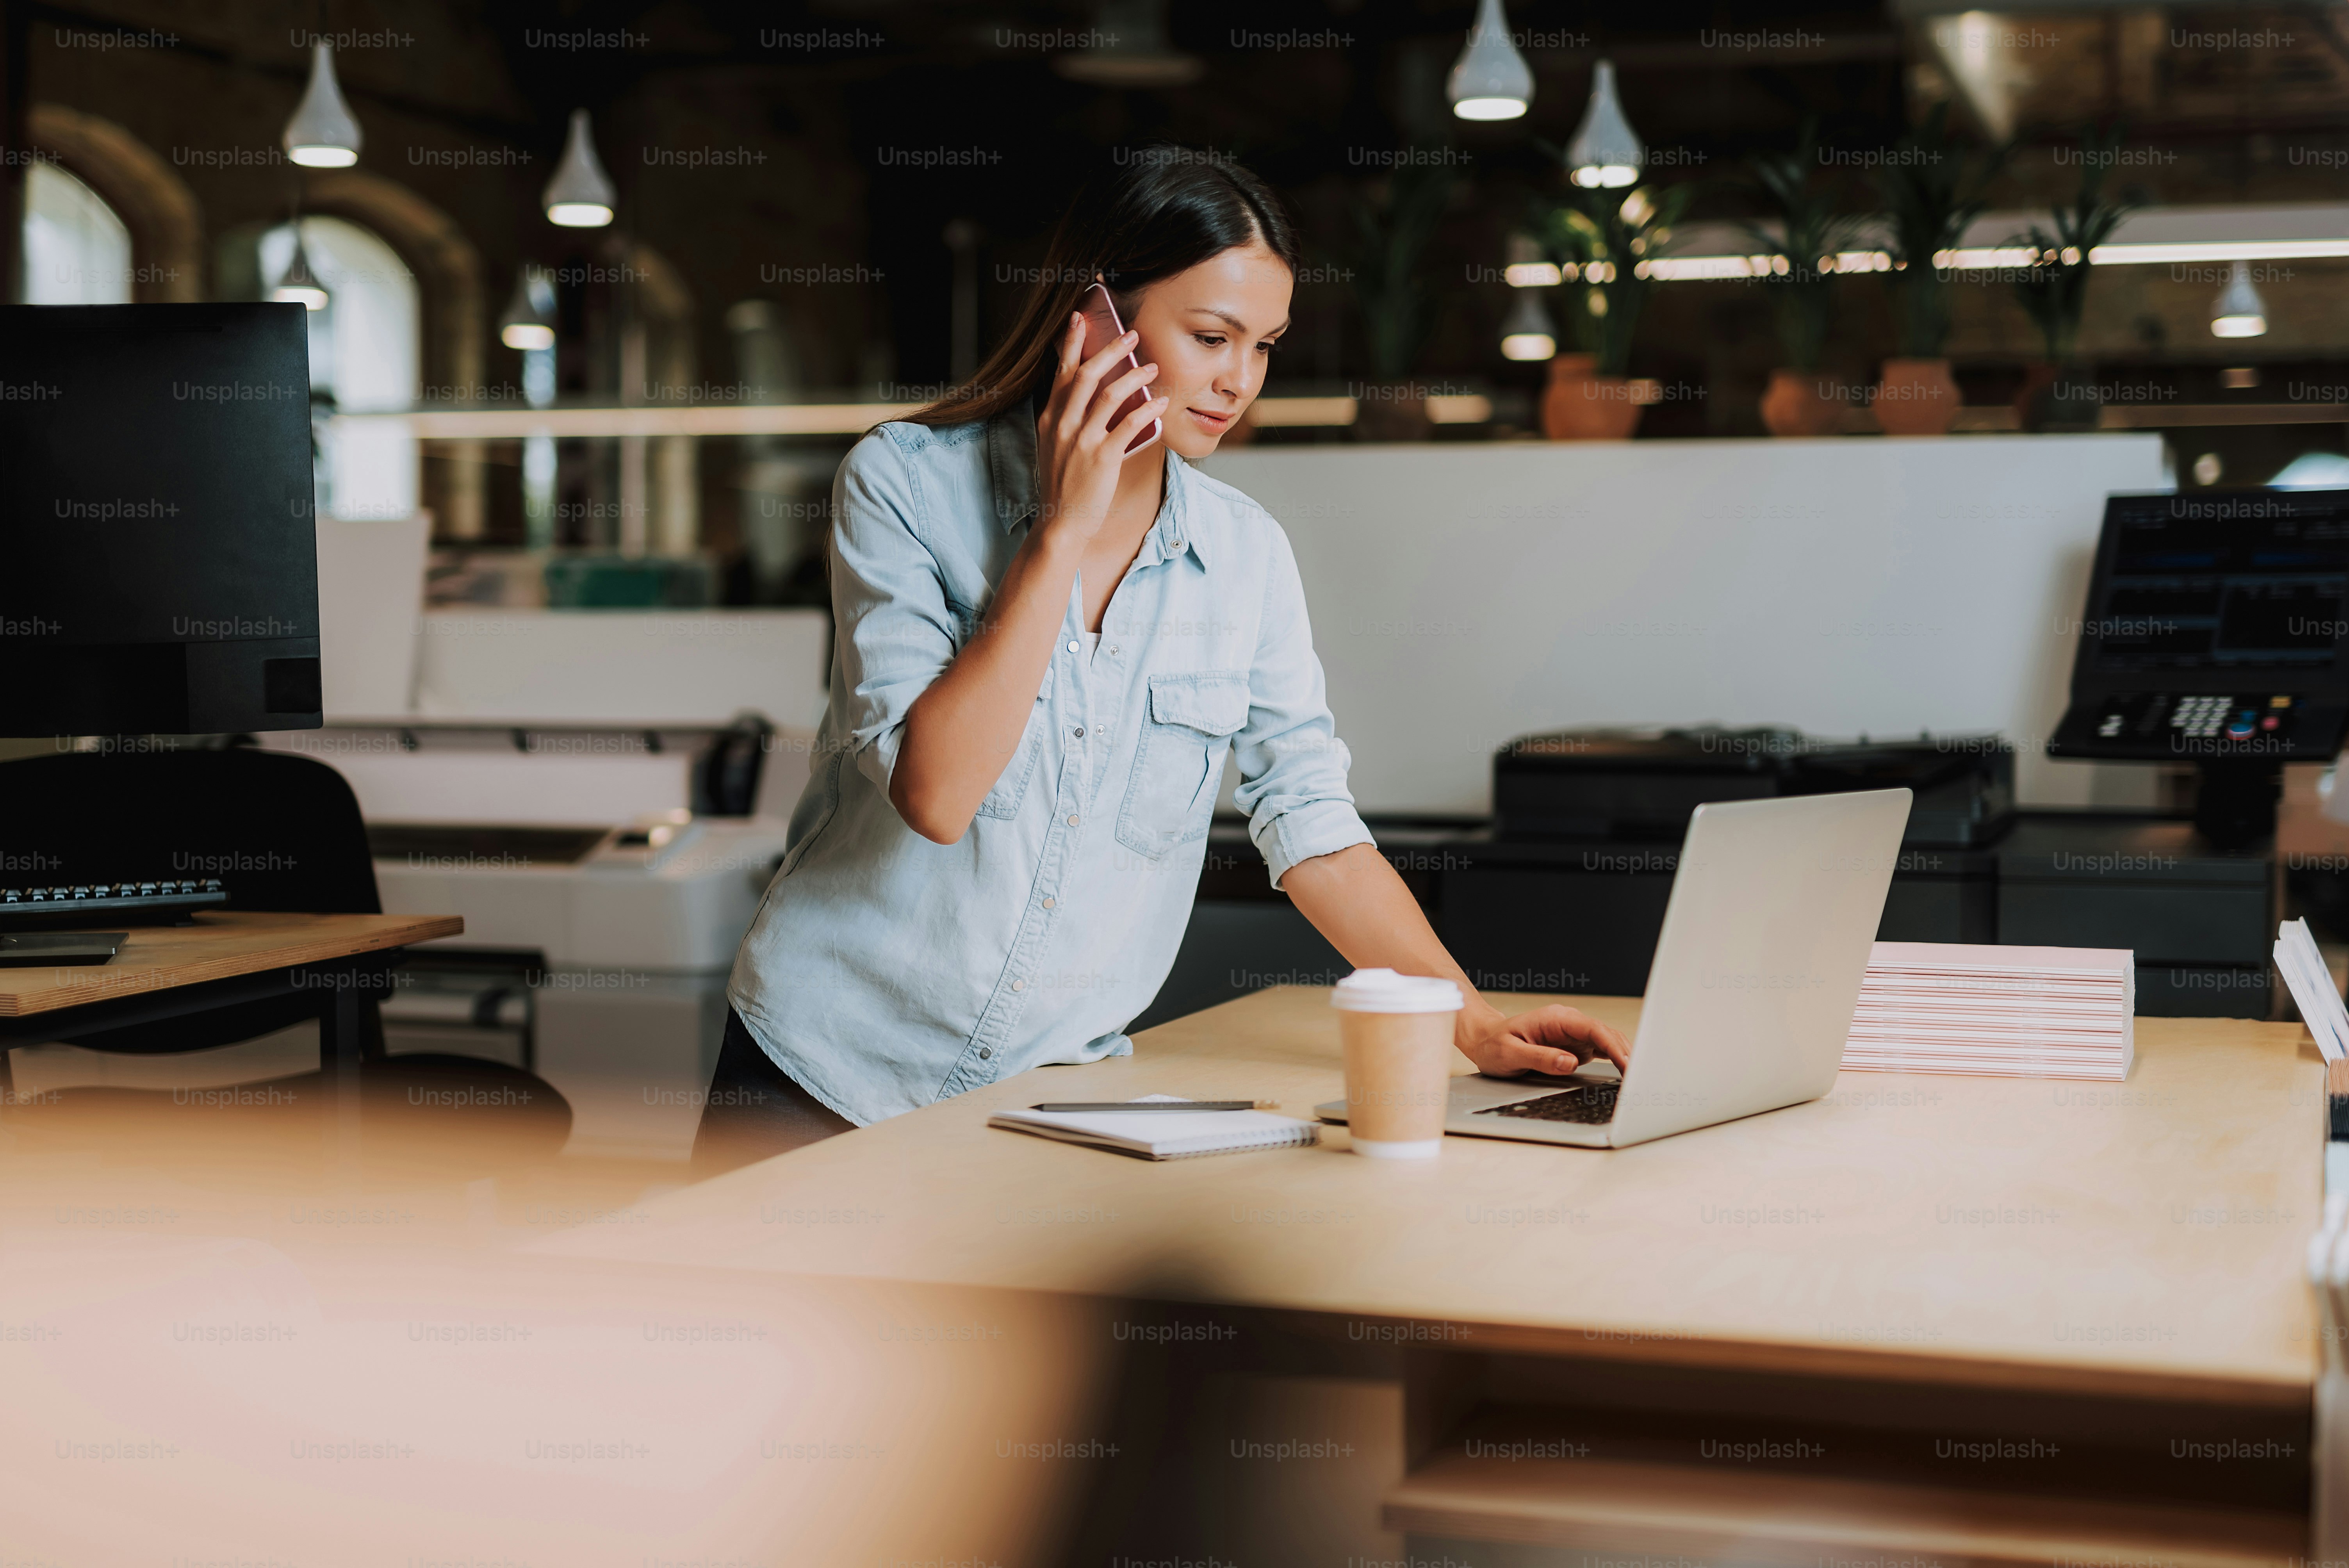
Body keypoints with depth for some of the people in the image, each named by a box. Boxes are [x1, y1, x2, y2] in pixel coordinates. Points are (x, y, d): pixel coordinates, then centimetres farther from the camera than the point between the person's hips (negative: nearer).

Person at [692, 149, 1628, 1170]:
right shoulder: (905, 482, -8)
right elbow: (934, 792, -20)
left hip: (1060, 1086, 4)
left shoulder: (1248, 556, 3)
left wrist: (1476, 1024, -5)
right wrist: (1065, 531, -18)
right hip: (831, 1076, -4)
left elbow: (1311, 826, 5)